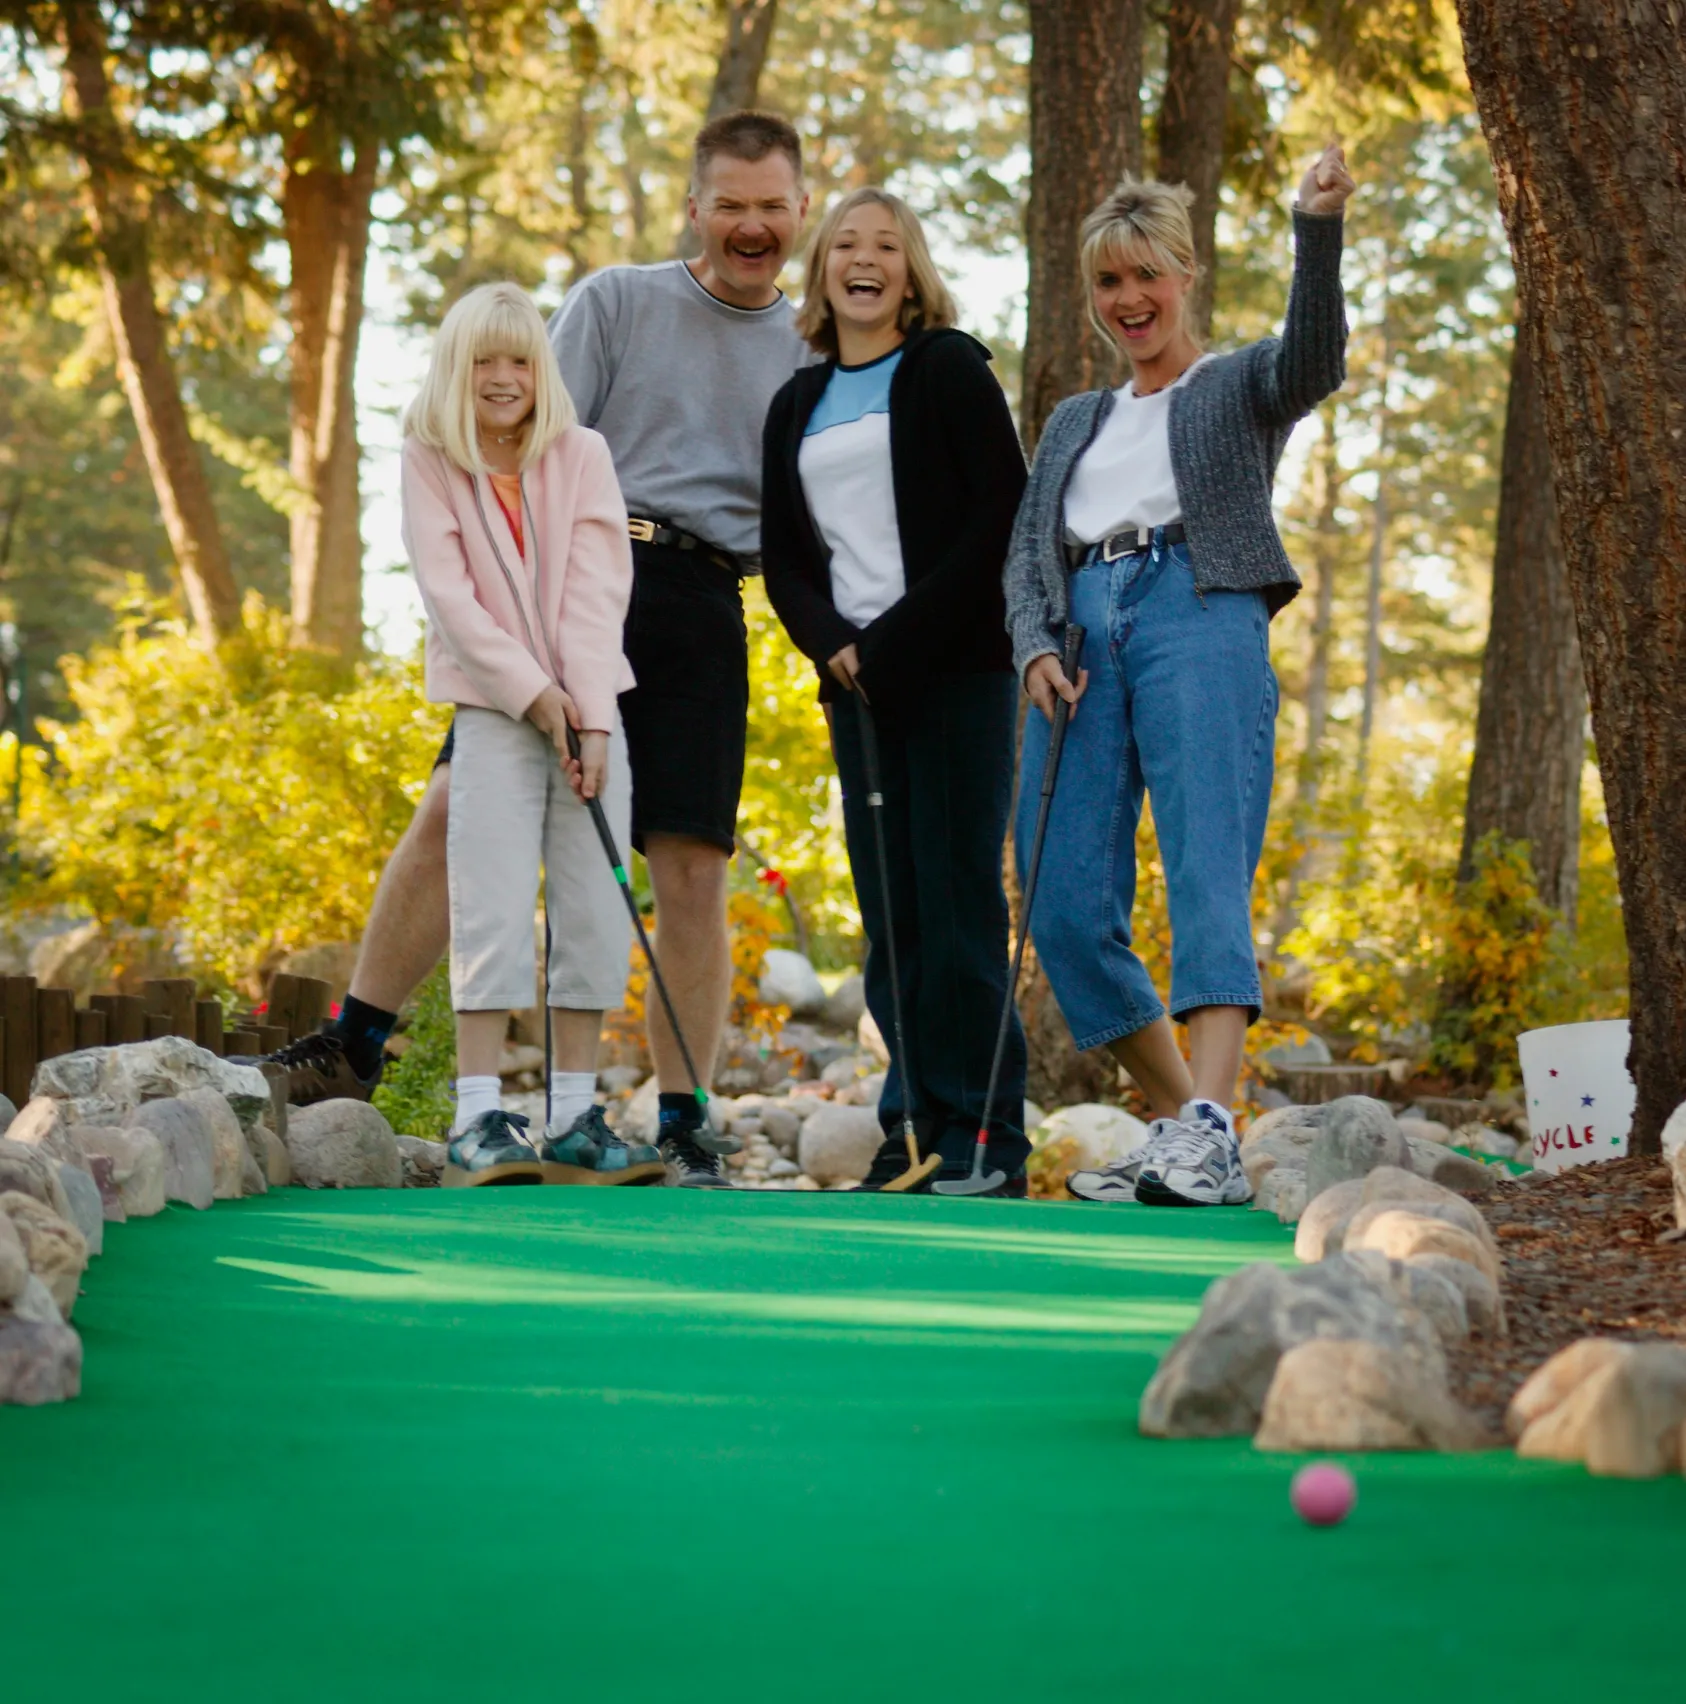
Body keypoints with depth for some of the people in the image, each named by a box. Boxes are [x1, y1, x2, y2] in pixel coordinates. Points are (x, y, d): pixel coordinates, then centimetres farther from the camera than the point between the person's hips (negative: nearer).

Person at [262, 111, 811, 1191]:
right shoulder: (618, 301, 11)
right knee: (456, 807, -10)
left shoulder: (812, 351, 16)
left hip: (701, 609, 1)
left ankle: (684, 1132, 2)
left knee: (690, 867, -4)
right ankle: (353, 1050, 0)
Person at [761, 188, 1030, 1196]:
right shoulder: (797, 406, 18)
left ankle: (985, 1144, -6)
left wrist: (904, 635, -13)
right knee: (888, 913, 3)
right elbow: (784, 554, 16)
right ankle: (915, 1132, 7)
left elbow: (1004, 515, -7)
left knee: (960, 903, -8)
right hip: (859, 683, 5)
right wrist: (832, 643, -4)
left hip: (958, 669, -5)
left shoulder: (948, 372, 2)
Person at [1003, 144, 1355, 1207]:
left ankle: (1209, 1128, -35)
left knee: (1209, 874, -21)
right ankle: (1180, 1125, 6)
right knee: (1066, 910, -5)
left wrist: (1318, 231, -24)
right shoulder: (1074, 422, 29)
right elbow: (1027, 553, 22)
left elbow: (1313, 360, -8)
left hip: (1199, 615, -5)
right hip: (1082, 636, 5)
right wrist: (1036, 648, 0)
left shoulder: (1239, 387, 15)